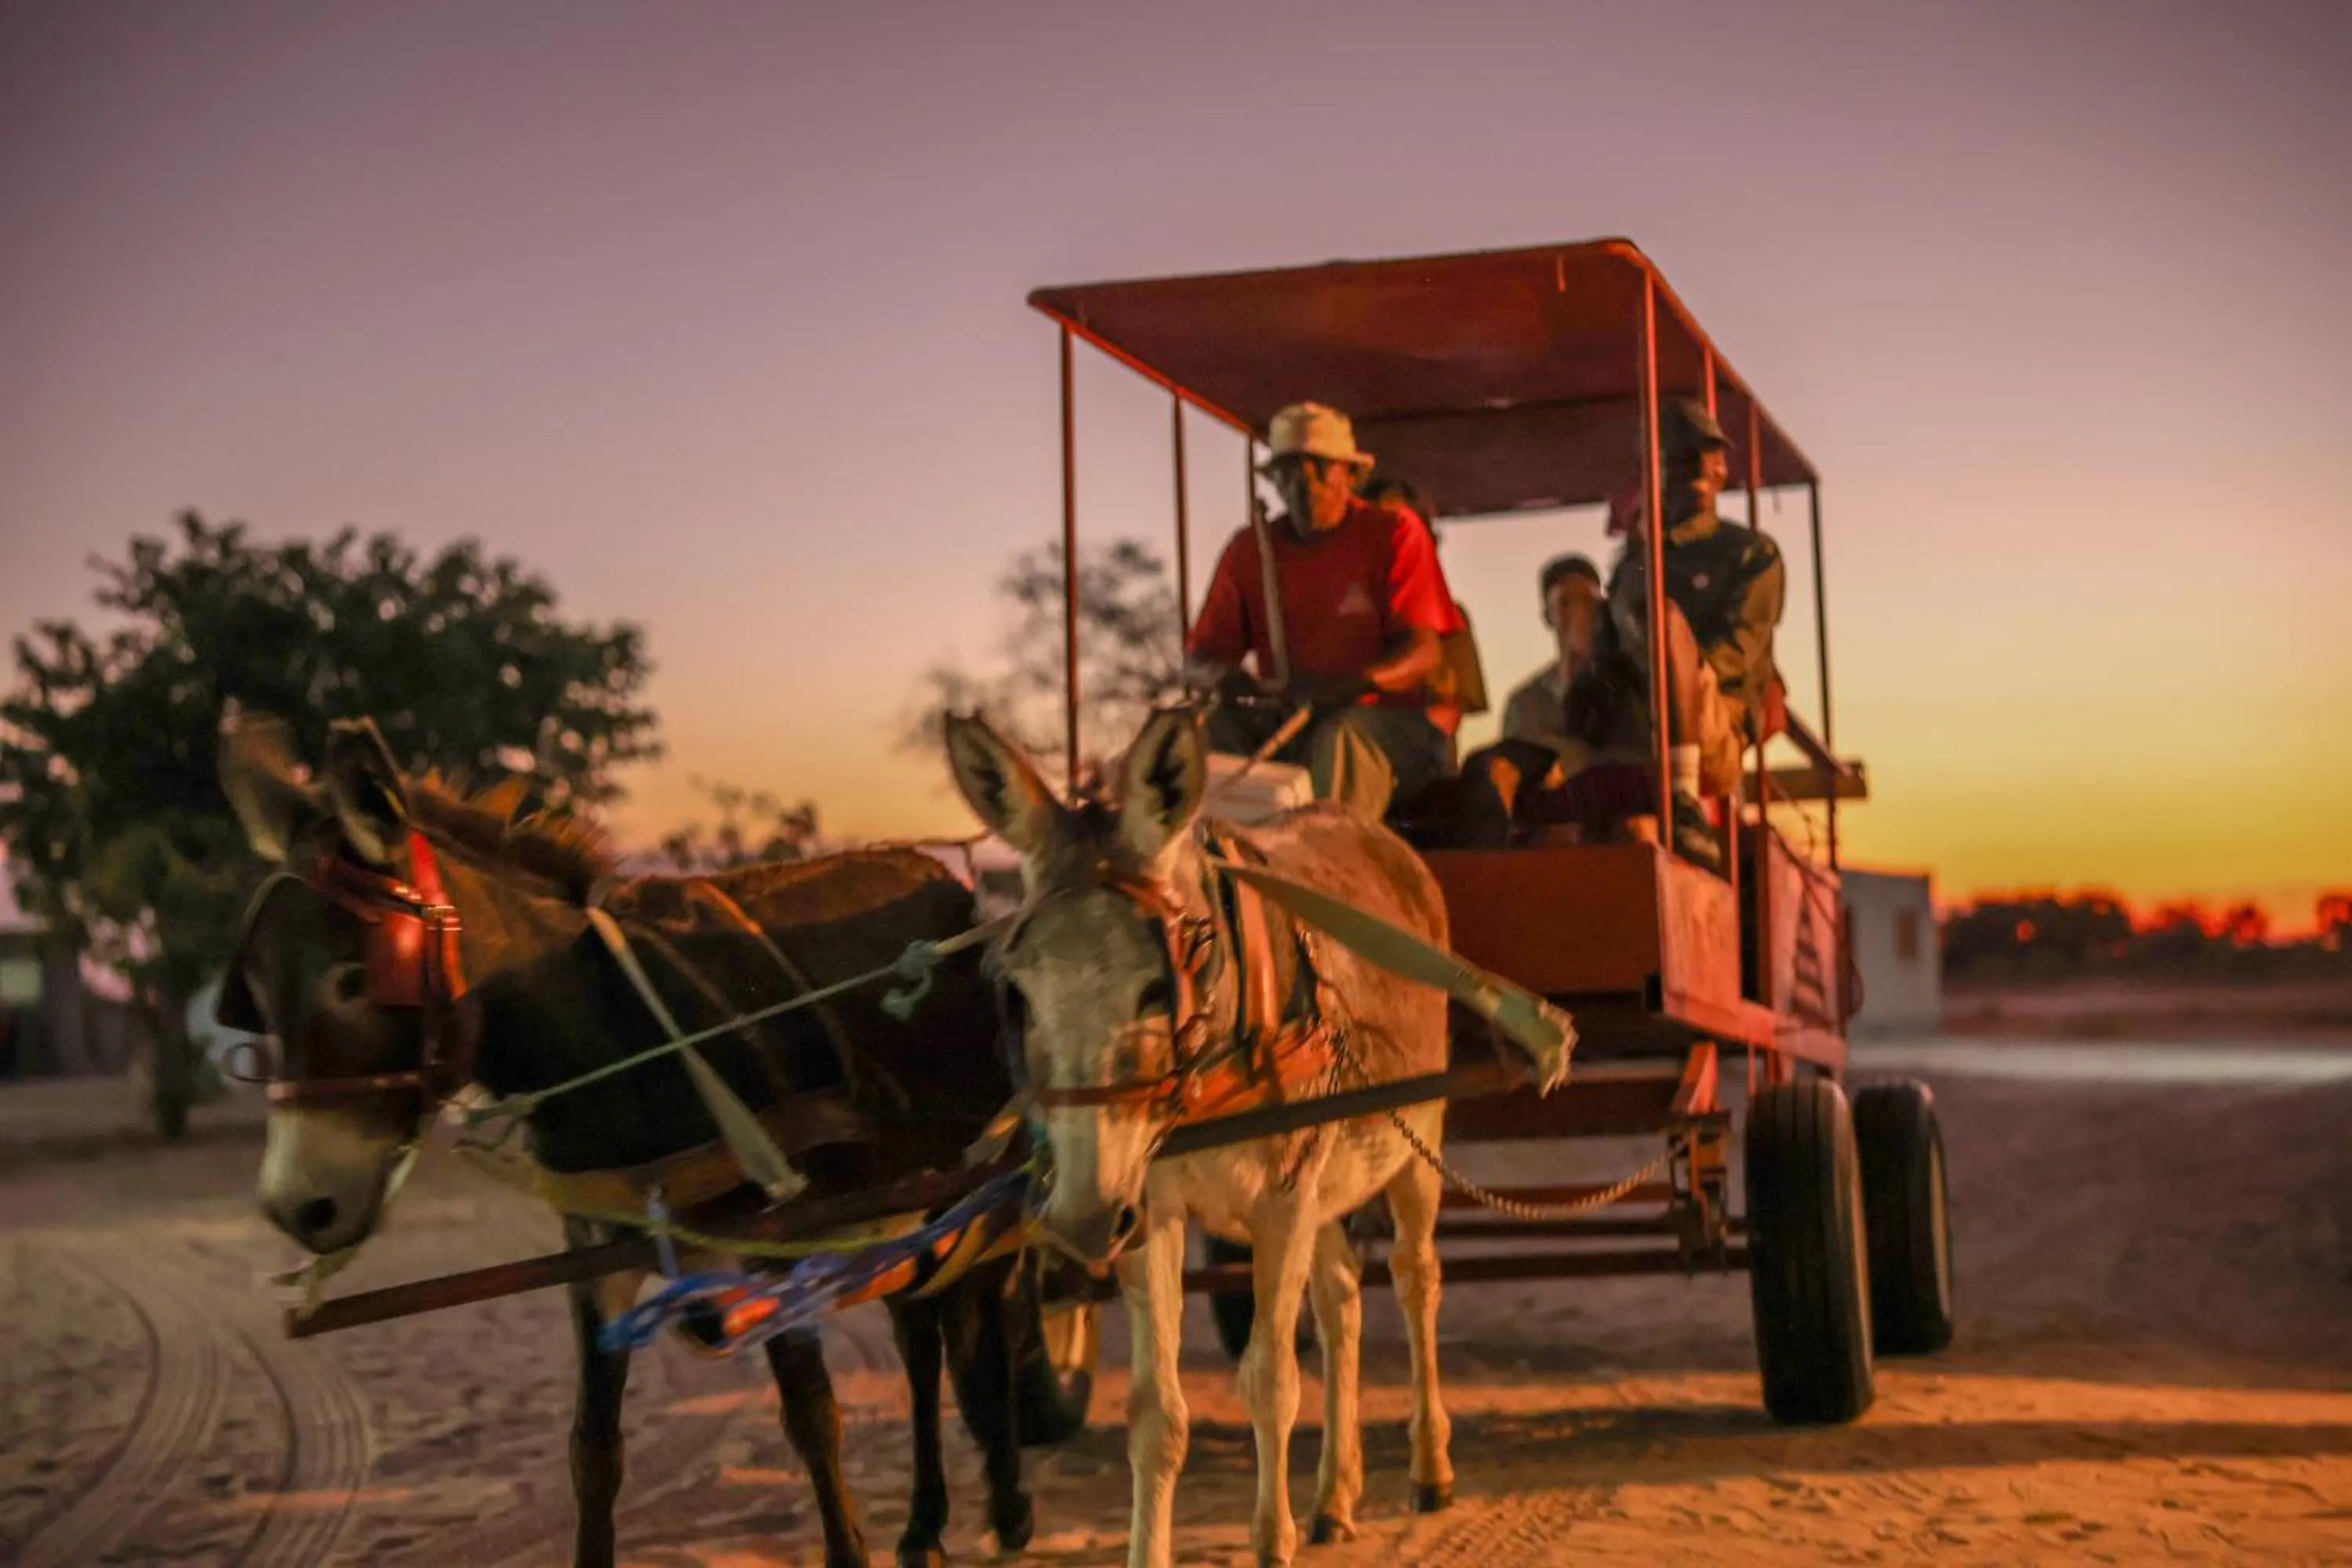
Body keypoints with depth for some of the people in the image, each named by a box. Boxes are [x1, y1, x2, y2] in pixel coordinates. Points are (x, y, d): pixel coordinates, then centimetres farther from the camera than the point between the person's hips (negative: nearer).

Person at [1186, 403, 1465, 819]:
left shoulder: (1394, 532, 3)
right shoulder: (1248, 550, 13)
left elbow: (1426, 652, -6)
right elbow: (1199, 655, 12)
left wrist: (1359, 680, -29)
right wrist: (1227, 679, -15)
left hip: (1393, 716, -3)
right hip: (1284, 720, 4)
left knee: (1341, 738, -38)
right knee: (1216, 731, -27)